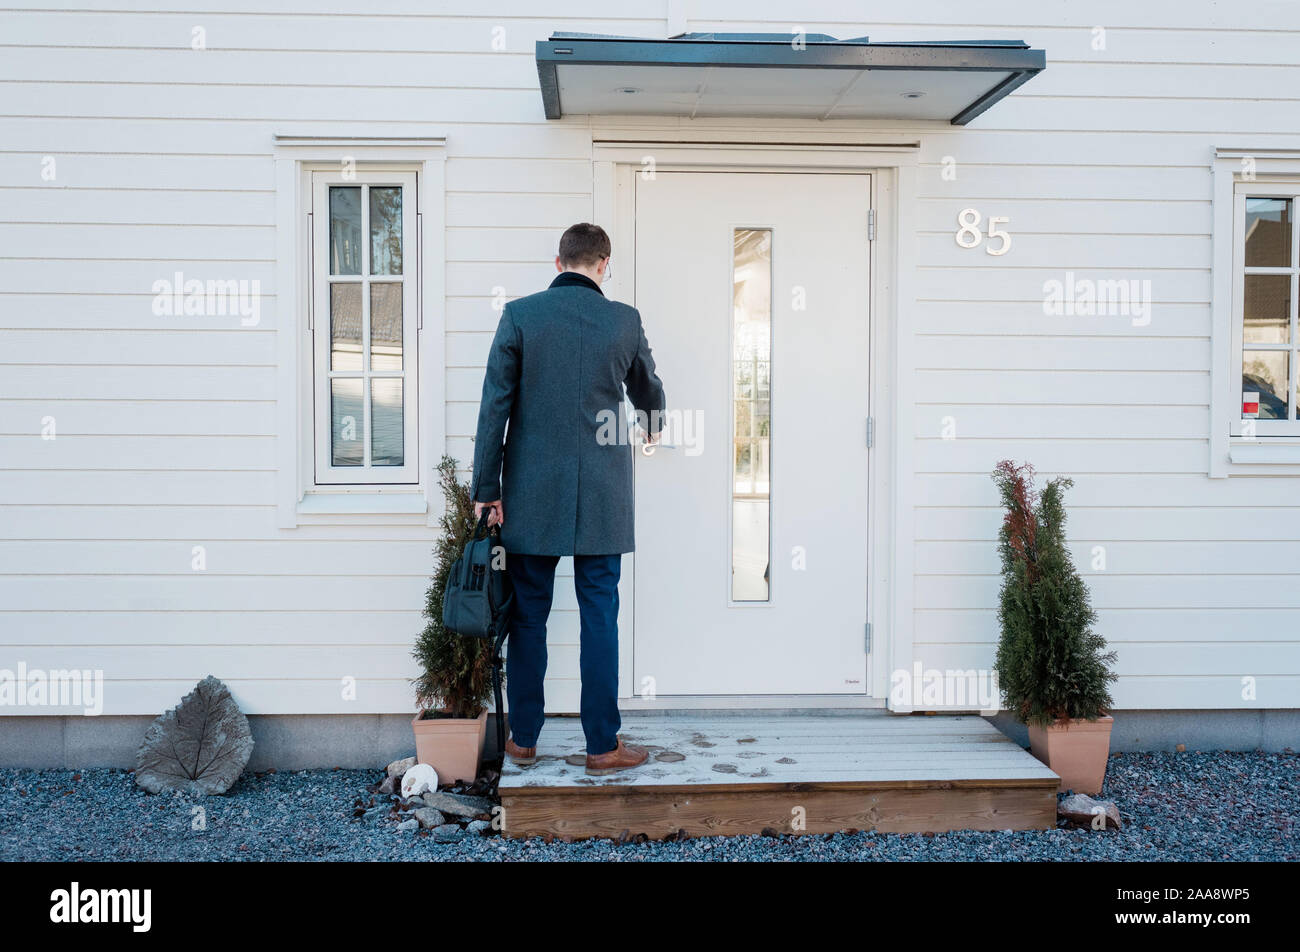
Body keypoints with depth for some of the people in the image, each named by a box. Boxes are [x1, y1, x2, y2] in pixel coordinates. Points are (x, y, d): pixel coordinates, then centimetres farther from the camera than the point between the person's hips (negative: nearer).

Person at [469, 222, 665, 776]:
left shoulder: (519, 315, -3)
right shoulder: (624, 320, 1)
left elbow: (495, 405, -5)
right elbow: (649, 390, 20)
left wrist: (486, 489, 1)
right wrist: (654, 425, 43)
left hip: (531, 493, 0)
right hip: (601, 496, 0)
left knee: (528, 616, 9)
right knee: (600, 617, 5)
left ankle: (523, 738, 19)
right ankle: (602, 745, 11)